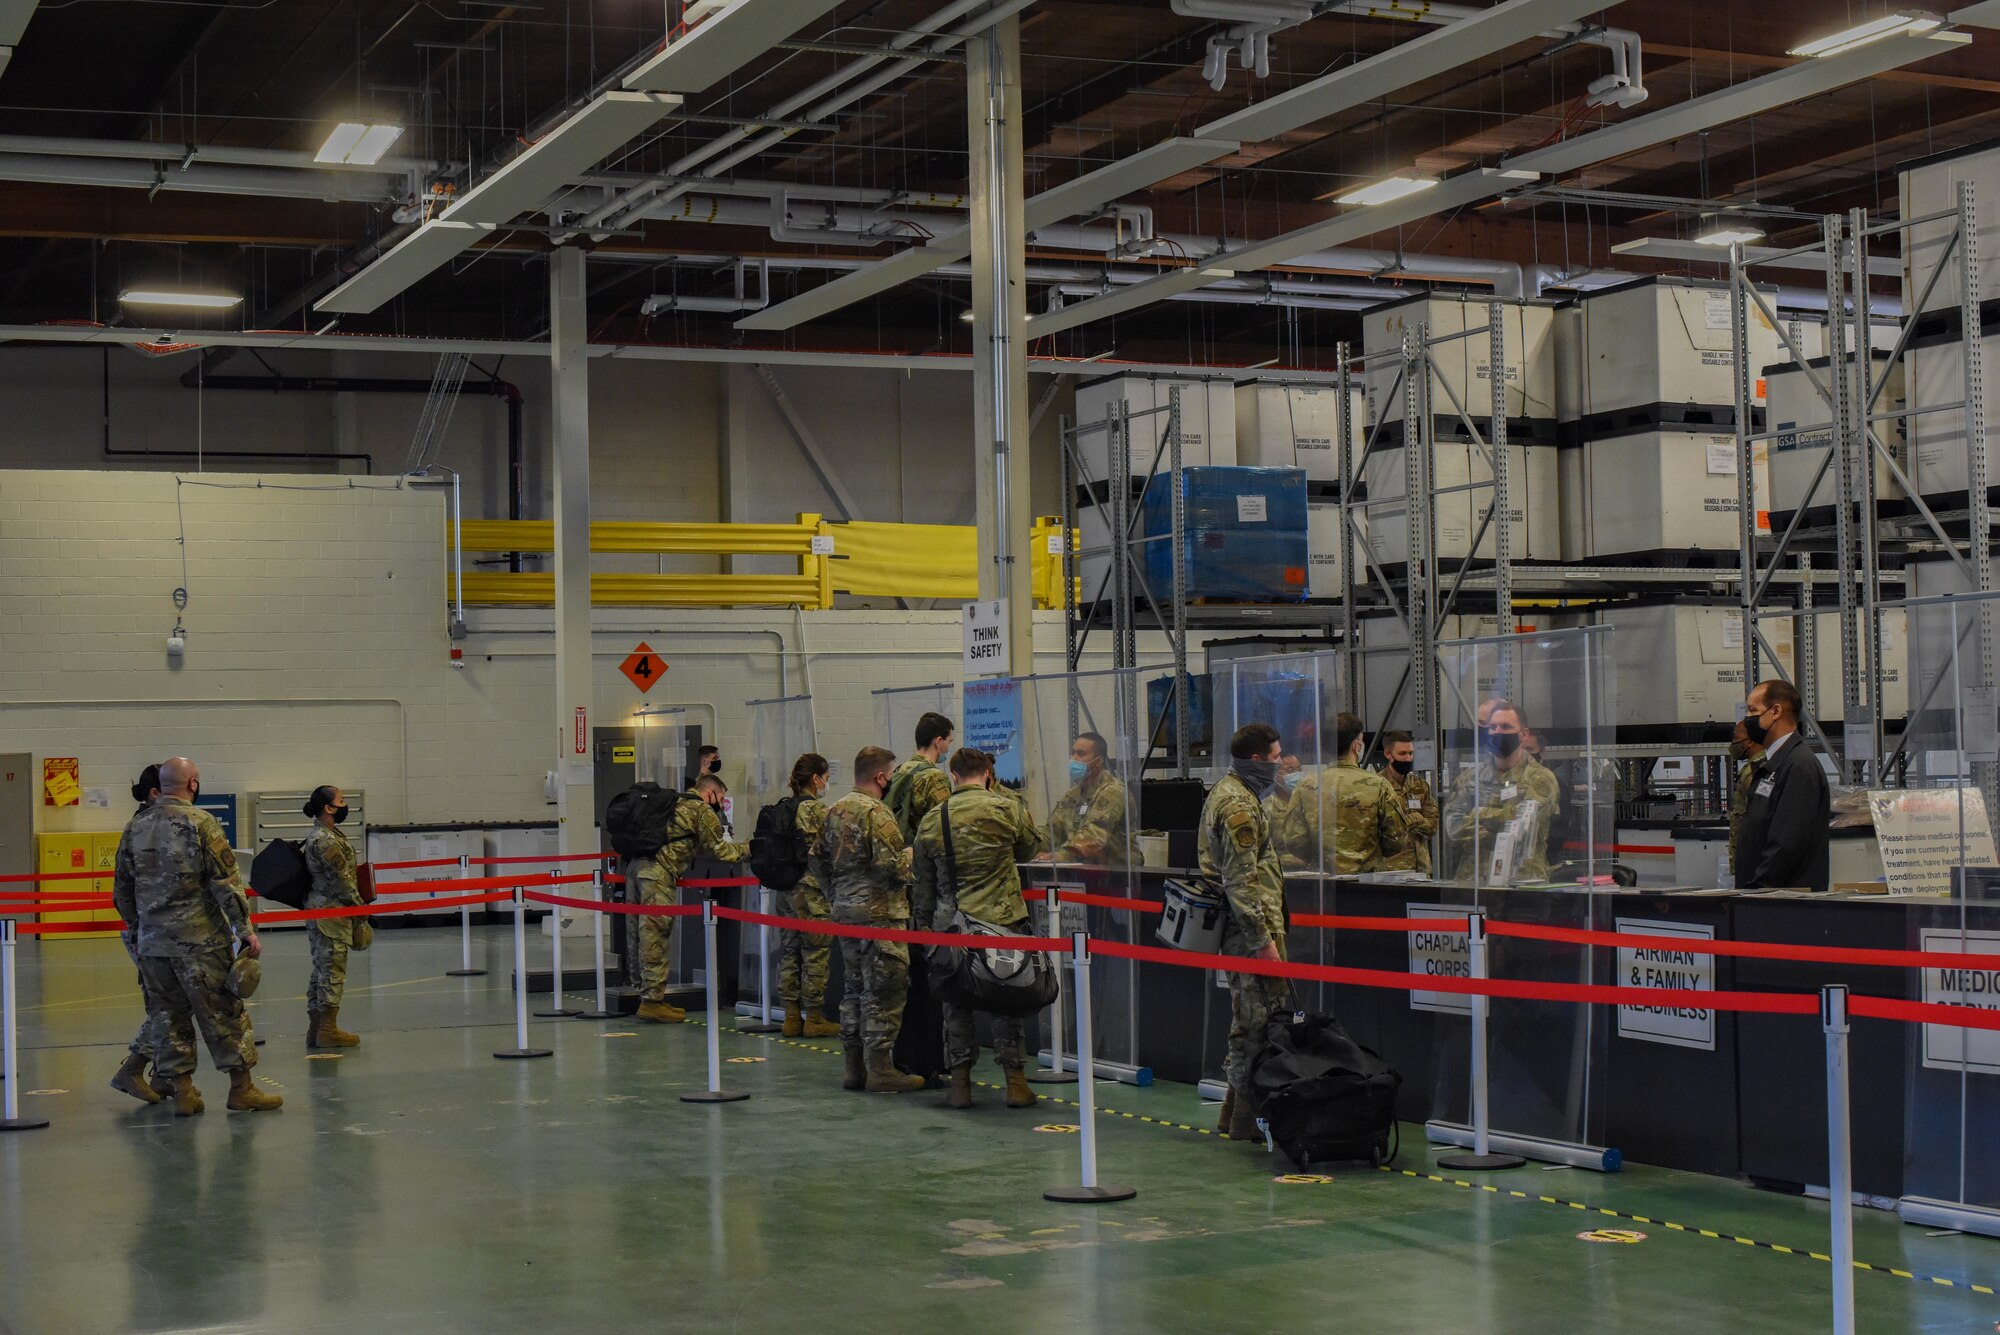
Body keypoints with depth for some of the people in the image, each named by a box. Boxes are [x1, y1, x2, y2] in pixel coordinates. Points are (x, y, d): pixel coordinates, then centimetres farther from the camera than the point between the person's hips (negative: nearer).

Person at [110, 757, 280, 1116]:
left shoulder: (135, 827, 7)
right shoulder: (201, 823, -9)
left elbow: (122, 888, 14)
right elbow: (226, 883, -13)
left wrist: (137, 926, 26)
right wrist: (245, 931, -10)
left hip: (152, 941, 5)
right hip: (199, 939, -5)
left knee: (171, 1016, 11)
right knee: (224, 1012, 3)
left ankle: (183, 1093, 11)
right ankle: (241, 1089, 8)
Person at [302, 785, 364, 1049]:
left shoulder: (320, 836, 13)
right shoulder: (326, 840, -18)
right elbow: (341, 879, -17)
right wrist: (359, 907, -9)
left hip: (320, 910, 10)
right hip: (332, 912, -10)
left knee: (322, 970, 13)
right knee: (332, 970, -5)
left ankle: (316, 1028, 17)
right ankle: (327, 1030, -1)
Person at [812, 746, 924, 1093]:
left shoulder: (835, 810, 11)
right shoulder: (876, 812, -15)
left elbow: (817, 859, 17)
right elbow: (891, 866, -21)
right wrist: (910, 854, -2)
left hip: (845, 909, 9)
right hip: (879, 912, -9)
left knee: (856, 987, 15)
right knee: (883, 990, -4)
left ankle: (853, 1067, 19)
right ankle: (880, 1069, -2)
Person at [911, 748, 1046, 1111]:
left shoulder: (932, 820, 4)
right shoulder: (1007, 809, -6)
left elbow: (924, 881, 11)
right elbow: (1030, 847, 12)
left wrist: (925, 922, 21)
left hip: (950, 924, 2)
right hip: (1002, 921, -2)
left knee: (956, 1003, 10)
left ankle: (960, 1084, 10)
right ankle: (1016, 1082, 6)